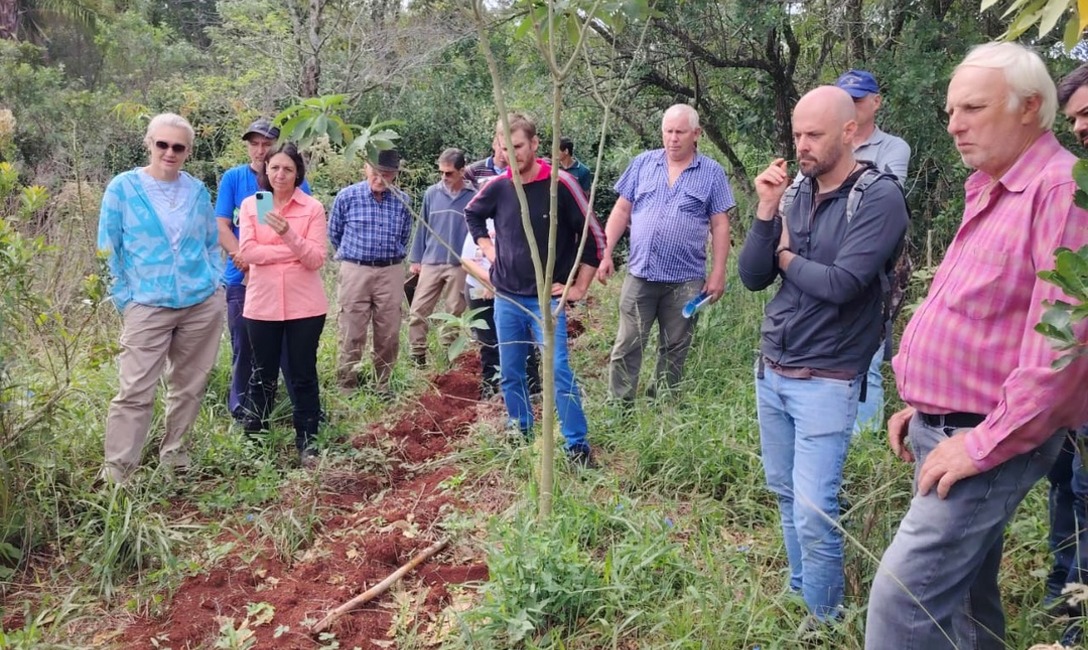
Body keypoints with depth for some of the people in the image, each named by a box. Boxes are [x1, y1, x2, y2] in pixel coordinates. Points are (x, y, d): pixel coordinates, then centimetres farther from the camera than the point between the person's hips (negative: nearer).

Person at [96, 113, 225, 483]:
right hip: (147, 306, -3)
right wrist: (125, 299, -5)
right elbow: (109, 249, 0)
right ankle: (116, 472, 2)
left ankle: (174, 455, 26)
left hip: (203, 303, 3)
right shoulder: (123, 187, -2)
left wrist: (215, 282, 5)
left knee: (189, 386, 11)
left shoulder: (197, 190, 6)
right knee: (135, 392, -6)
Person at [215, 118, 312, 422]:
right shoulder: (233, 178, 2)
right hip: (242, 280, 1)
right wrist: (248, 261, -18)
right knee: (243, 349, 10)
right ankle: (242, 413, 22)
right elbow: (222, 227, -3)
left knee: (290, 350, 2)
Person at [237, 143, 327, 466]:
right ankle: (253, 440, 23)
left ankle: (306, 442, 17)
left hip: (304, 305, -1)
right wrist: (293, 252, -13)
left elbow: (316, 259, -9)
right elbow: (247, 252, -9)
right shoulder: (250, 205, 3)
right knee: (263, 374, 11)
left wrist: (289, 235, -25)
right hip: (262, 303, 1)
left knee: (303, 375, 6)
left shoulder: (313, 207, -1)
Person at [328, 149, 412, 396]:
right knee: (352, 334, 0)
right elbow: (334, 233, 10)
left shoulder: (402, 200, 2)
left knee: (388, 334, 7)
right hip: (355, 272, -2)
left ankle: (383, 384, 20)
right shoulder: (347, 196, -4)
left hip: (390, 273, 2)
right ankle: (346, 386, 10)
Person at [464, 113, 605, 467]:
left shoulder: (560, 184, -11)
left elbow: (594, 238, -7)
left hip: (547, 299, -4)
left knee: (559, 372, -10)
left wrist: (579, 288, -6)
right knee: (510, 375, 11)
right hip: (506, 298, 4)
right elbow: (472, 215, 23)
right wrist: (488, 249, 11)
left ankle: (578, 446, -1)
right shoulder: (498, 187, 0)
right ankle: (522, 438, 27)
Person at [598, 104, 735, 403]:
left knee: (674, 351, 11)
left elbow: (720, 225, 0)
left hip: (685, 280, -1)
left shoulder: (712, 173, 1)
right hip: (640, 274, 1)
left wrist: (718, 273, -6)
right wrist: (606, 253, -1)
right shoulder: (642, 163, 5)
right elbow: (621, 211, 7)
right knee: (626, 347, 3)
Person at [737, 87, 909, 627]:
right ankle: (797, 596, 34)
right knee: (786, 496, 17)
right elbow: (752, 277, 3)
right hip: (770, 371, 6)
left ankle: (821, 620, 16)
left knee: (813, 513, -4)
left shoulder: (879, 198, -12)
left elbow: (841, 284, -22)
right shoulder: (795, 192, 6)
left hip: (825, 381, -6)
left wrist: (786, 257, -5)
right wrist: (767, 210, -10)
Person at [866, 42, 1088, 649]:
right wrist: (921, 403, 17)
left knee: (907, 594, -12)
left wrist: (986, 442, -21)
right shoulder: (989, 193, 15)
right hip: (944, 431, 10)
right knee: (961, 593, 18)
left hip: (991, 444, -9)